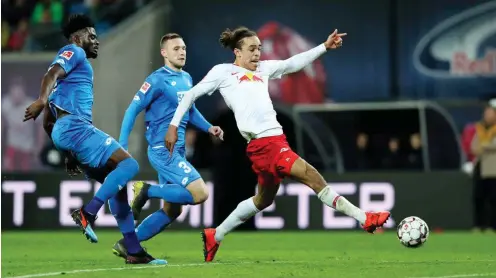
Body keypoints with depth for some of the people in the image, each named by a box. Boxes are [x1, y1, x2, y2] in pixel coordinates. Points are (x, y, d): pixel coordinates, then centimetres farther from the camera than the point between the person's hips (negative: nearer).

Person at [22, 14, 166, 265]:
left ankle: (134, 252, 7)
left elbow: (48, 122, 30)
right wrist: (42, 99, -39)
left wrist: (70, 153, 32)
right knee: (128, 164, -17)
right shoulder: (74, 52, 4)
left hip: (64, 131, 10)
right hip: (74, 126, -10)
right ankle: (87, 214, -22)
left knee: (117, 184, 9)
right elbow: (51, 75, -19)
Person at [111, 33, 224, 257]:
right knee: (200, 194, -20)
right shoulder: (158, 80, -10)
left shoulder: (187, 79, 13)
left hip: (177, 151, 9)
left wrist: (209, 128, 11)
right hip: (163, 150, -9)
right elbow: (133, 110, -10)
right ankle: (147, 191, -5)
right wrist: (122, 146, -15)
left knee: (172, 210, 11)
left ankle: (126, 244, 16)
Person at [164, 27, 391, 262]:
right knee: (314, 179, -15)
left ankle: (215, 236, 35)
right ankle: (363, 219, -14)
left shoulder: (263, 69, 20)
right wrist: (174, 125, 3)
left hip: (275, 140, 9)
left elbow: (293, 63, 18)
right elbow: (192, 94, 8)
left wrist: (325, 47, 9)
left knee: (264, 199, 22)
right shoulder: (223, 72, 4)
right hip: (263, 144, -9)